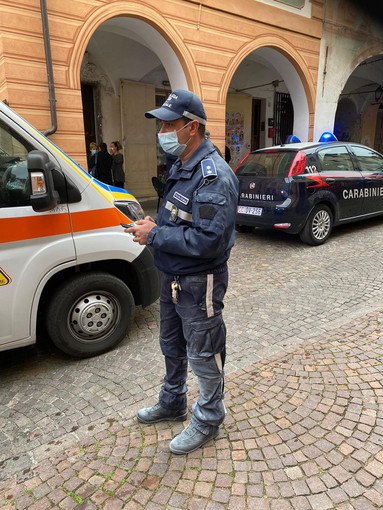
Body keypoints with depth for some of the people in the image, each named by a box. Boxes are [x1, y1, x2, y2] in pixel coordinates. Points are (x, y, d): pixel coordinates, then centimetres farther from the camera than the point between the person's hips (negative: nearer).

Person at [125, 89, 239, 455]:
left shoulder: (213, 175, -23)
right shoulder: (181, 167, 8)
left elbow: (208, 240, -31)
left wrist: (155, 235, -23)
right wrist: (153, 226, -1)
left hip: (198, 284, -10)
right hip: (172, 278, 10)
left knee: (203, 355, 10)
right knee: (172, 345, 25)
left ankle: (207, 420, 34)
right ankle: (172, 403, 48)